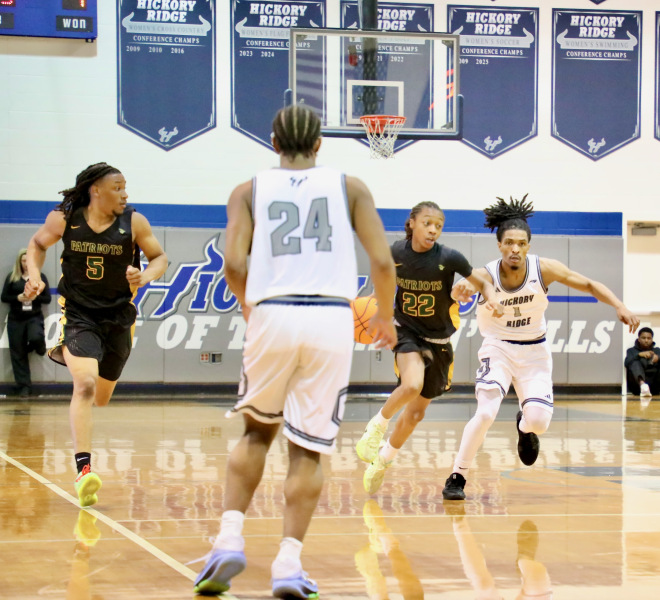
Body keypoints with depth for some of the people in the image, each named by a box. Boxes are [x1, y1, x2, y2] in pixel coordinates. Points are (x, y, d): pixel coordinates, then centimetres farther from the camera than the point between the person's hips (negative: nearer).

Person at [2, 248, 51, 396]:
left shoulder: (40, 277, 4)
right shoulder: (12, 277, 5)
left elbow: (47, 299, 2)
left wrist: (34, 297, -17)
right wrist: (17, 298, -15)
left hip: (34, 317, -1)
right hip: (16, 319, 1)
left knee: (35, 338, -31)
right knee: (18, 354, 1)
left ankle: (39, 347, 9)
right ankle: (24, 386, 10)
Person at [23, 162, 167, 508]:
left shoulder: (133, 223, -10)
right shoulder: (64, 219, -10)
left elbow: (159, 257, 0)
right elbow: (38, 244, 8)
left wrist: (145, 276, -21)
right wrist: (34, 275, -9)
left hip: (118, 316, 3)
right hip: (77, 314, -3)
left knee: (100, 398, 16)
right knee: (84, 385, -24)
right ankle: (84, 470, -24)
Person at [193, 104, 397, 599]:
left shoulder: (250, 191, 12)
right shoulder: (349, 187, 12)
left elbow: (234, 265, -1)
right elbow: (382, 261, 3)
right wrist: (385, 317, 19)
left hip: (272, 315, 1)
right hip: (332, 320, -1)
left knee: (257, 431, 21)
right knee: (308, 448, 7)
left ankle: (230, 540, 8)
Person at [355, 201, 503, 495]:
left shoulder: (448, 258, -17)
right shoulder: (396, 252, -12)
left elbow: (483, 284, -9)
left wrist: (491, 299, -30)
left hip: (438, 340, 2)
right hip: (406, 330, -1)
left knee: (416, 412, 10)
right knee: (412, 385, -33)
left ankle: (382, 461, 32)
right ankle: (377, 426, -6)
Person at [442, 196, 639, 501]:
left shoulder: (544, 269, -16)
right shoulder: (485, 276, -21)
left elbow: (590, 285, -7)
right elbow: (462, 288, -42)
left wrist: (620, 307, -23)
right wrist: (461, 290, -67)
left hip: (534, 352, 2)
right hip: (498, 349, -2)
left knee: (539, 421, -12)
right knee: (486, 412, -23)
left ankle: (525, 426, 28)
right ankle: (457, 478, -6)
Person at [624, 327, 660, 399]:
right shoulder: (632, 351, 19)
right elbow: (627, 363, -3)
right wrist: (639, 355, -19)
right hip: (637, 384, -1)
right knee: (635, 364, -28)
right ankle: (642, 385, -61)